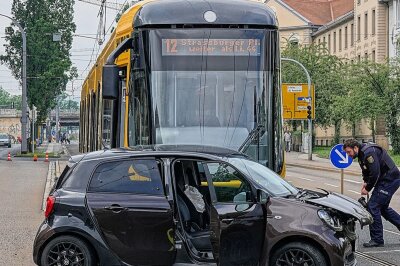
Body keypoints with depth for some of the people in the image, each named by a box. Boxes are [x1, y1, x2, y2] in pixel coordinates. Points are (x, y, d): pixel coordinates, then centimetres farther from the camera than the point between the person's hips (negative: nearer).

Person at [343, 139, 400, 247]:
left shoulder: (369, 153, -22)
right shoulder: (362, 154, 11)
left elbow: (375, 173, -25)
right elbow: (366, 170, 22)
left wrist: (368, 188, -15)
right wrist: (366, 182, 4)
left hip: (390, 179, -11)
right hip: (387, 180, 11)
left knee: (372, 206, -11)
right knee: (383, 208, 19)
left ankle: (377, 239, -5)